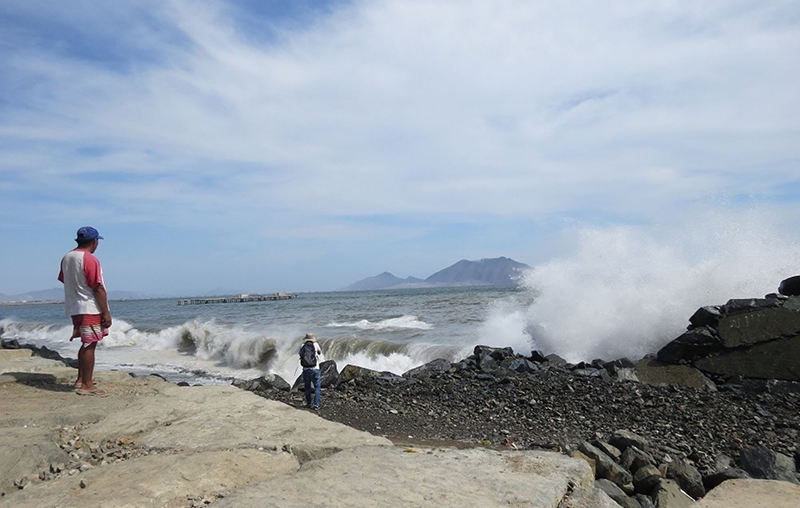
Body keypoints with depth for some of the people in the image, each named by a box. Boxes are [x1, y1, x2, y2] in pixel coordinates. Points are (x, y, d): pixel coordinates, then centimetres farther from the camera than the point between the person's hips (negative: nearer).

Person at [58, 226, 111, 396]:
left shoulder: (66, 258, 8)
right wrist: (106, 313, -15)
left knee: (86, 344, 19)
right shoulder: (90, 259, -17)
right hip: (90, 309, -9)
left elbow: (64, 281, 17)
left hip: (75, 308, 9)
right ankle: (86, 385, 0)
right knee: (89, 346, -3)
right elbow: (98, 288, -18)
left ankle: (81, 380, 26)